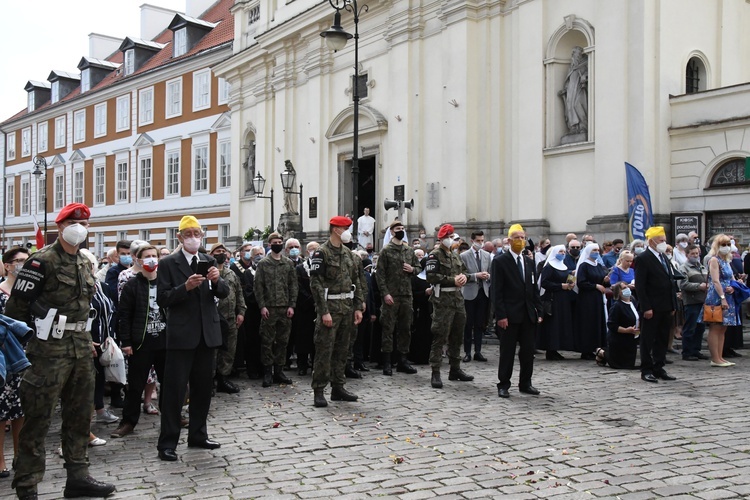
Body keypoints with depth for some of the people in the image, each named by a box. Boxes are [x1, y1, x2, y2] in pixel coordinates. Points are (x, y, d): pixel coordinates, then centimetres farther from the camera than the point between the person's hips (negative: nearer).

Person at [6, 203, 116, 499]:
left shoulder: (85, 263, 13)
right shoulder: (43, 260, -10)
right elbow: (17, 305, -11)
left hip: (81, 346, 8)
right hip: (50, 346, -8)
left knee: (80, 413, 13)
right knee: (38, 417, -1)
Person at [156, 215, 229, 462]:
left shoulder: (209, 261, 10)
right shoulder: (168, 263, -3)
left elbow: (224, 293, 4)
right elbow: (162, 299, -10)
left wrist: (217, 280, -17)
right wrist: (185, 287, -24)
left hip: (207, 333, 5)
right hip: (181, 334, -5)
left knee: (203, 386, 13)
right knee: (174, 388, -2)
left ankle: (197, 435, 26)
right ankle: (167, 443, 4)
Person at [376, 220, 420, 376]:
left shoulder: (409, 251, 13)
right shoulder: (386, 251, -3)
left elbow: (418, 267, 22)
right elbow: (380, 274, -7)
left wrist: (412, 269, -2)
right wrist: (385, 293, -15)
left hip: (407, 295, 5)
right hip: (391, 296, -5)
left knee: (405, 328, 10)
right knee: (388, 329, -2)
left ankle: (403, 360, 19)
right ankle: (386, 363, 5)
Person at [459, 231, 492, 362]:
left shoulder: (487, 256, 11)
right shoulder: (464, 256, -4)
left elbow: (490, 273, 15)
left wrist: (487, 276, -7)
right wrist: (476, 276, -18)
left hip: (483, 292, 4)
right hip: (469, 293, -4)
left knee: (480, 324, 7)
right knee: (468, 324, 1)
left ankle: (478, 352, 14)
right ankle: (467, 352, 8)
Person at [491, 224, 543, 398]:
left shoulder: (529, 262, 14)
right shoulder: (500, 261, -4)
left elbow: (534, 289, 15)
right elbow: (496, 291, -9)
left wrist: (538, 311, 8)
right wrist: (501, 315, -15)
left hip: (528, 315, 6)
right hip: (509, 315, -5)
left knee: (528, 351, 9)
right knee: (507, 351, 1)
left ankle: (525, 383, 21)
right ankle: (503, 385, 11)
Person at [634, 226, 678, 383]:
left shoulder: (664, 258, 15)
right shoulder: (643, 259, -10)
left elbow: (671, 282, 18)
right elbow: (639, 286, -14)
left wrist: (673, 305, 12)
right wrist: (646, 308, -19)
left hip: (665, 308, 8)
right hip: (651, 309, -8)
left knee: (662, 340, 12)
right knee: (648, 340, 1)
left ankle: (658, 369, 20)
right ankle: (646, 370, 8)